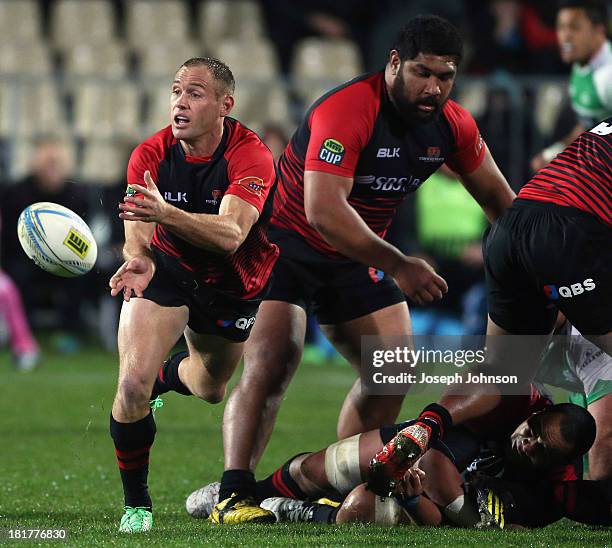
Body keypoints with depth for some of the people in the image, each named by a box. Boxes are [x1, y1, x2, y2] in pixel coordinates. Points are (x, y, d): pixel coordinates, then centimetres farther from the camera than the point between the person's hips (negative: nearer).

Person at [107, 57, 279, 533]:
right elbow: (138, 235, -27)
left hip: (235, 284, 0)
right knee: (133, 381, -22)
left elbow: (230, 234, -45)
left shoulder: (252, 156, -30)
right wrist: (138, 259, -52)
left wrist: (166, 213, -62)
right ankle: (136, 502, -1)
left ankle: (163, 378, 61)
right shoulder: (150, 155, -21)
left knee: (210, 390, 23)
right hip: (167, 271, 0)